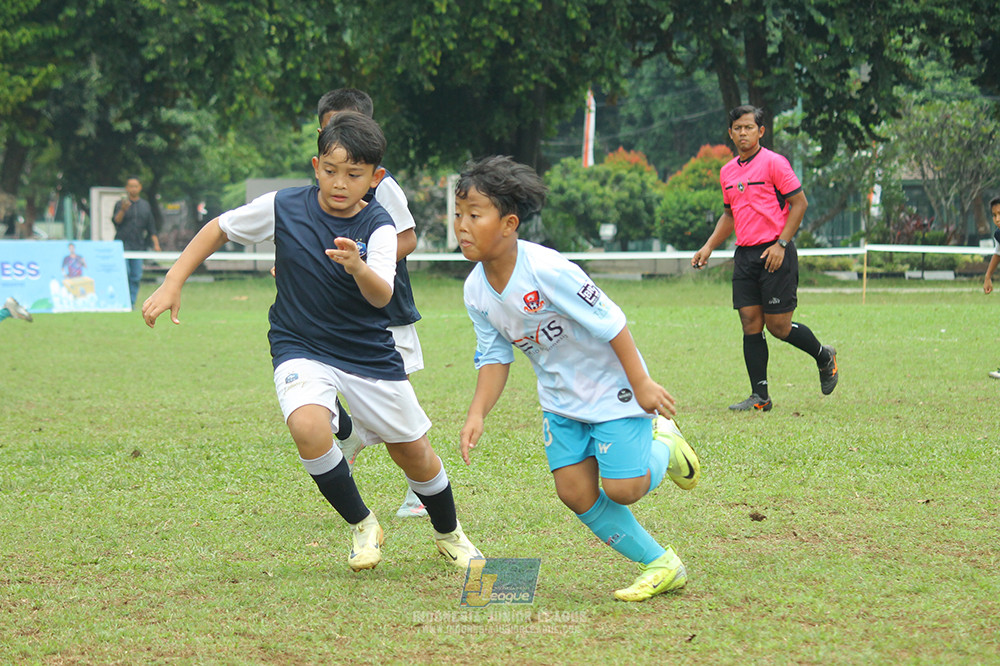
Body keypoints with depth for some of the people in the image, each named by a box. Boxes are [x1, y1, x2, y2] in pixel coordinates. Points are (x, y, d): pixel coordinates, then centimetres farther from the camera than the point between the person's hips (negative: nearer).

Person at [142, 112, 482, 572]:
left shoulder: (378, 227, -15)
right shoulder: (283, 207, -11)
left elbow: (381, 296, -30)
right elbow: (219, 229, 4)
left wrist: (358, 267, -52)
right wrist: (172, 284, -2)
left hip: (370, 356, 0)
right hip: (301, 350, 0)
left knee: (413, 453, 9)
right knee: (309, 427, -30)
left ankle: (448, 533, 41)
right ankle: (361, 525, -6)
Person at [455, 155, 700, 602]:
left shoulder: (547, 270, -30)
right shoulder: (476, 290, -8)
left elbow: (610, 322, -24)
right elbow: (494, 357, 1)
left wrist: (641, 384, -19)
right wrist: (477, 414, -13)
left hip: (611, 385, -7)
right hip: (560, 396, 7)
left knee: (622, 488, -13)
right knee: (574, 492, -1)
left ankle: (663, 445, 21)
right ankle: (661, 565, 13)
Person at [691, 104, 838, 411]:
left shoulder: (774, 163, -7)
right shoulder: (727, 172, 14)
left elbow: (799, 203, -8)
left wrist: (781, 244, -14)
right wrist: (709, 247, 14)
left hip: (775, 254, -6)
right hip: (744, 256, 6)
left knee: (778, 326, -5)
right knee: (751, 325, 0)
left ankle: (825, 357, 22)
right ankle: (760, 396, 3)